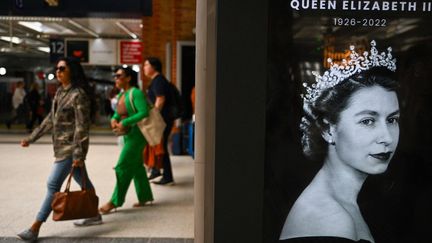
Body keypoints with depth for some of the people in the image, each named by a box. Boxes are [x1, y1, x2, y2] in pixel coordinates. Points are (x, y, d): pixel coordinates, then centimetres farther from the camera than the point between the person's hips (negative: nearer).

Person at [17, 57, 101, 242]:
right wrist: (32, 138, 18)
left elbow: (82, 126, -19)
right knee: (82, 181, 16)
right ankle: (94, 215, 29)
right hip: (62, 145, 9)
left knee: (53, 184, -7)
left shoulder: (79, 94, -15)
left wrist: (79, 153, -22)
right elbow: (51, 119, 18)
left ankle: (35, 228, -1)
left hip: (71, 147, -9)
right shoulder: (60, 92, 11)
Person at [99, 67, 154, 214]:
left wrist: (125, 122, -23)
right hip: (127, 134, 9)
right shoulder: (121, 94, 12)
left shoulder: (136, 93, -14)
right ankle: (145, 197, 25)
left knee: (123, 166, -6)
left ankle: (115, 201, 2)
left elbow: (144, 112, -23)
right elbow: (118, 112, 20)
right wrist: (114, 119, -3)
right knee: (136, 165, 14)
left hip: (137, 134, -9)